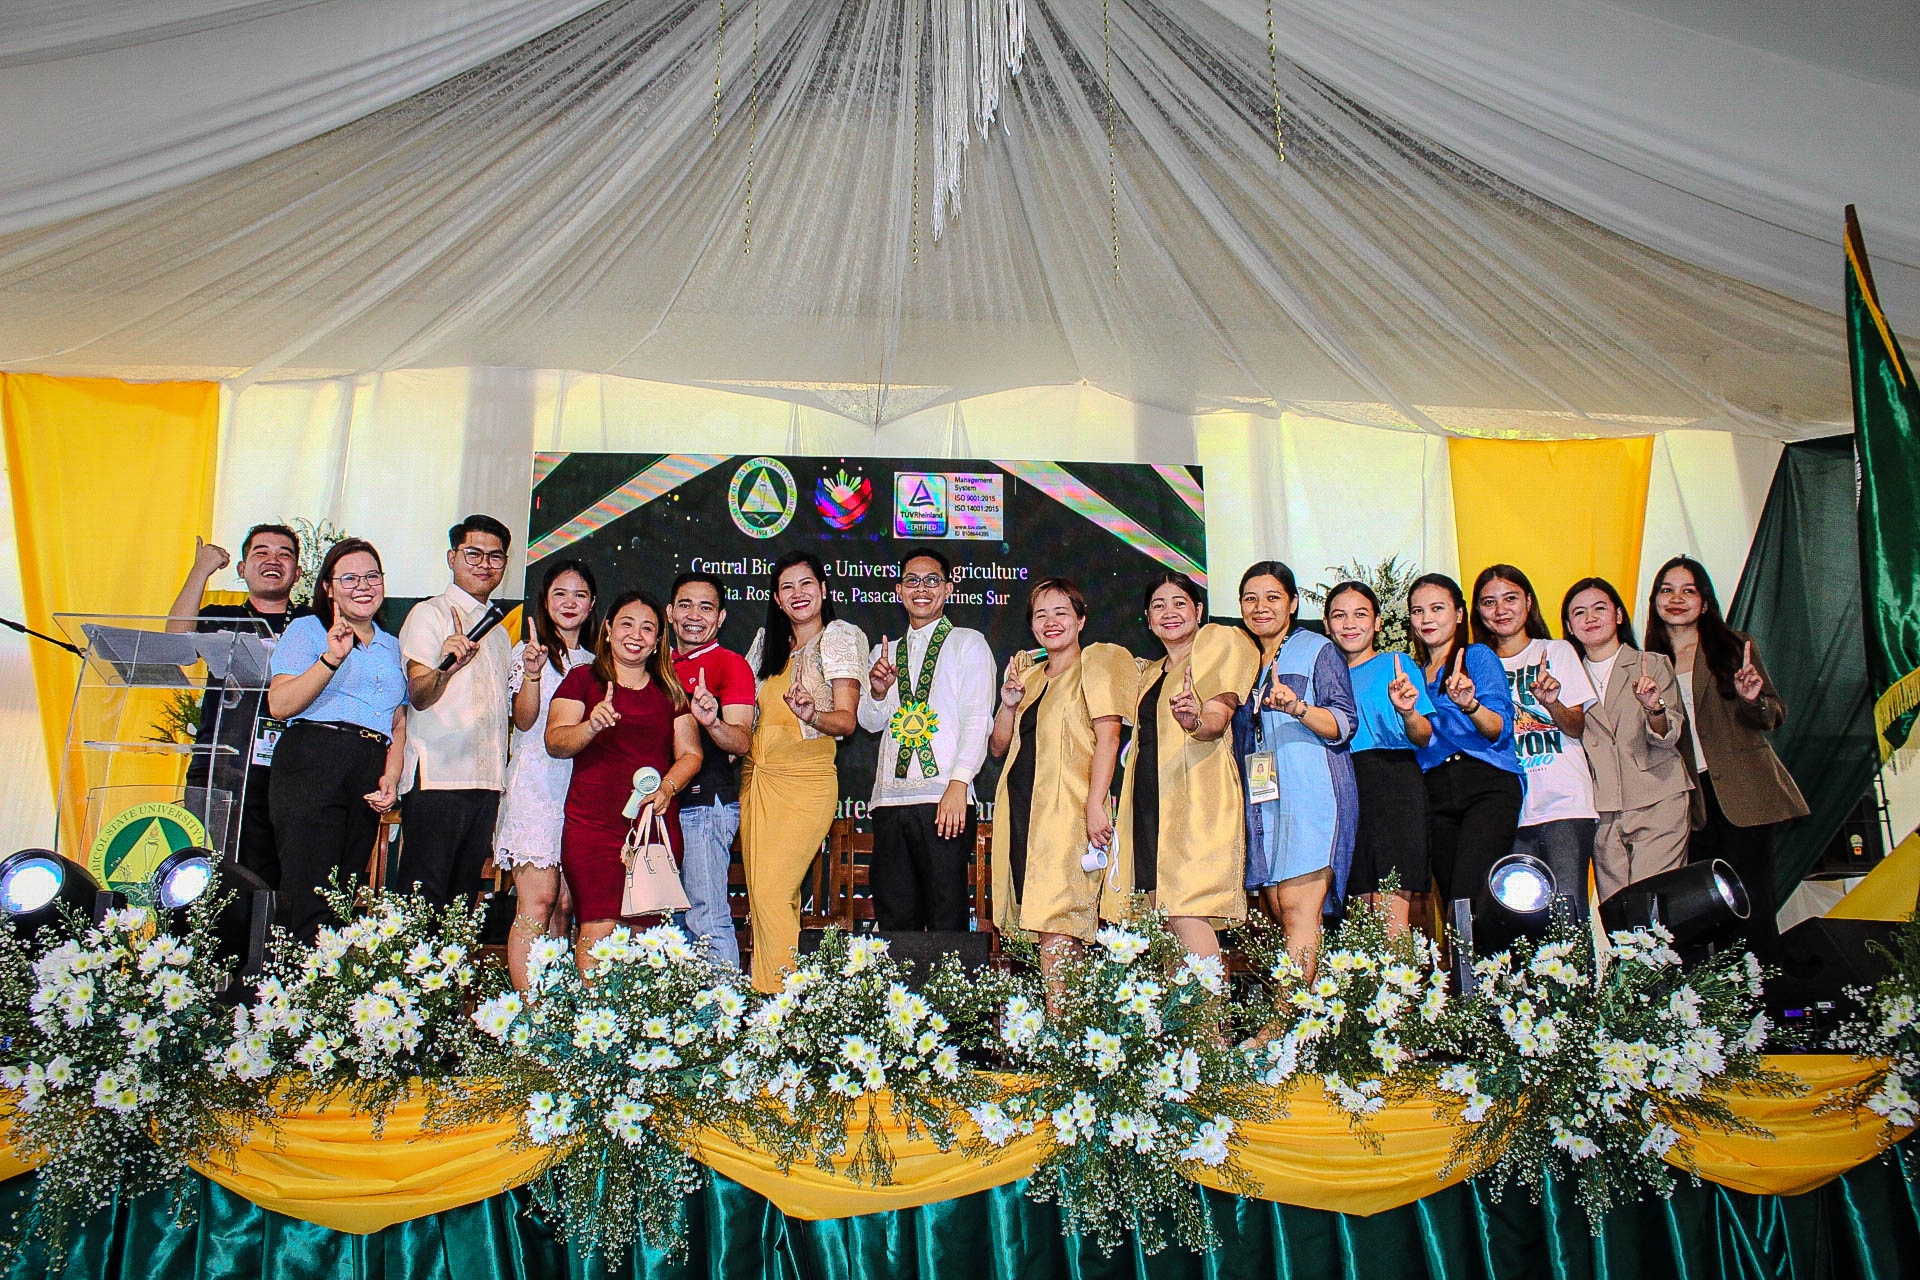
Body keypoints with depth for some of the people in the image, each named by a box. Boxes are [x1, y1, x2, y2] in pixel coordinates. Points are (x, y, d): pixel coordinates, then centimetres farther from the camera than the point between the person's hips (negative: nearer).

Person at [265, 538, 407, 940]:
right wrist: (332, 658, -15)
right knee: (309, 904, -12)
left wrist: (391, 777, 7)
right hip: (312, 767, -5)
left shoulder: (392, 647, 23)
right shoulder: (307, 629, 7)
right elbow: (280, 705, -6)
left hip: (368, 779, 5)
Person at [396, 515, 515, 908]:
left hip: (486, 784, 7)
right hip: (436, 780, -6)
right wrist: (445, 667, -35)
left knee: (463, 901, 7)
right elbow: (418, 695, -16)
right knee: (423, 905, -8)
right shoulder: (429, 614, 1)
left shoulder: (500, 633, 22)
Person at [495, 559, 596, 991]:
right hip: (536, 787, -5)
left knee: (565, 904, 4)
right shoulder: (529, 650, 4)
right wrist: (531, 672, -24)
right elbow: (524, 720, -6)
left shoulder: (594, 661, 18)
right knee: (538, 899, -13)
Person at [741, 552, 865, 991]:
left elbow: (847, 720, -11)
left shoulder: (839, 637, -2)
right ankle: (762, 997, 13)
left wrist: (812, 715, -30)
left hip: (805, 780, -6)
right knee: (761, 895, 5)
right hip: (756, 777, 6)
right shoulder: (767, 641, 15)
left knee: (770, 893, -14)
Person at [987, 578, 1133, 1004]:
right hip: (1020, 808, 7)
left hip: (1066, 808, -6)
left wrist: (1095, 805, -19)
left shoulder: (1095, 662, 2)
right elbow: (999, 747, 21)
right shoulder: (1028, 672, 21)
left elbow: (1108, 736, -9)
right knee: (1036, 921, 5)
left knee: (1055, 927, -13)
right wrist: (1008, 704, 3)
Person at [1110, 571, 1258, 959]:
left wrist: (1196, 721, -31)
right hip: (1147, 802, 7)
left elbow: (1218, 720, -12)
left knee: (1187, 916, -17)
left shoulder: (1218, 643, 4)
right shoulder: (1149, 672, 24)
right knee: (1161, 919, 1)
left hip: (1195, 794, -7)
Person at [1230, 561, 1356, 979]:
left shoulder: (1317, 650, 4)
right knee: (1275, 911, 0)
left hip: (1311, 791, -5)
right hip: (1261, 799, 5)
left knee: (1297, 907, -15)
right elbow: (1235, 733, 26)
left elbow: (1343, 725, -5)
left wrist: (1297, 708, -23)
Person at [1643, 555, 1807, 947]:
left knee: (1752, 901, -4)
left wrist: (1753, 699, -18)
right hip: (1689, 798, 2)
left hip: (1742, 793, -2)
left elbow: (1775, 716, 4)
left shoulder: (1735, 646, 4)